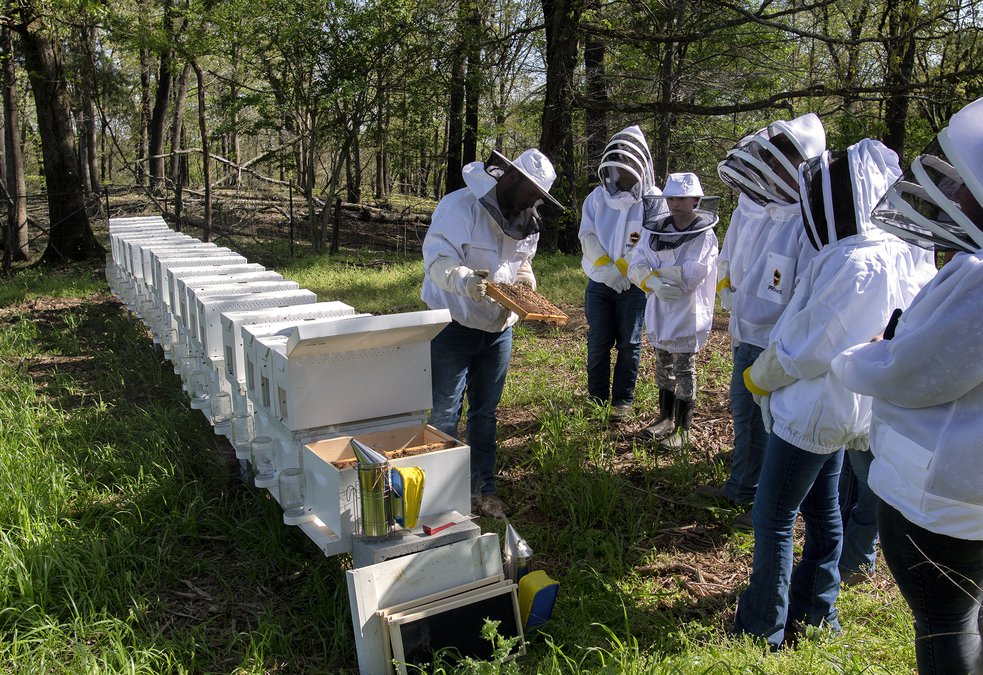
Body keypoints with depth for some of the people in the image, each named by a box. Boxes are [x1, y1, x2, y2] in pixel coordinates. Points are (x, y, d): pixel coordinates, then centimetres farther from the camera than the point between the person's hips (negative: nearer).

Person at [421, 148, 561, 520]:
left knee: (485, 412, 15)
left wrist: (527, 282, -3)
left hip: (498, 328, 7)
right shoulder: (461, 206, -18)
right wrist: (465, 280, -45)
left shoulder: (527, 222, 5)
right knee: (444, 413, 2)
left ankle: (482, 489, 28)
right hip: (453, 325, -6)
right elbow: (437, 258, -26)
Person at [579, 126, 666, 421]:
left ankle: (622, 401, 16)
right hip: (599, 283, 2)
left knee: (629, 344, 5)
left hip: (634, 284, -2)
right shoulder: (598, 196, 5)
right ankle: (597, 399, 18)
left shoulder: (653, 200, -4)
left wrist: (621, 268, -21)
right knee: (598, 343, 6)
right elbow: (587, 235, -2)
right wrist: (605, 266, -15)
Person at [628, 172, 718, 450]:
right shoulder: (656, 229, 4)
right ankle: (666, 417, 32)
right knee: (663, 364, 16)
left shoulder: (704, 235, -10)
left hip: (687, 313, -5)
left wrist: (654, 272, -15)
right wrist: (656, 283, -24)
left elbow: (691, 275, -22)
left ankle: (683, 428, 13)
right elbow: (636, 265, -5)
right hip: (659, 310, 5)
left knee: (683, 369, 3)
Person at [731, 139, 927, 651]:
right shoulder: (885, 251, 5)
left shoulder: (853, 263, -26)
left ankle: (762, 629, 16)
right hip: (837, 409, 10)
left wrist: (760, 376, -7)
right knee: (821, 512, 20)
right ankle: (815, 614, 36)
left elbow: (804, 348, -23)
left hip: (812, 412, -10)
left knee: (772, 521, 3)